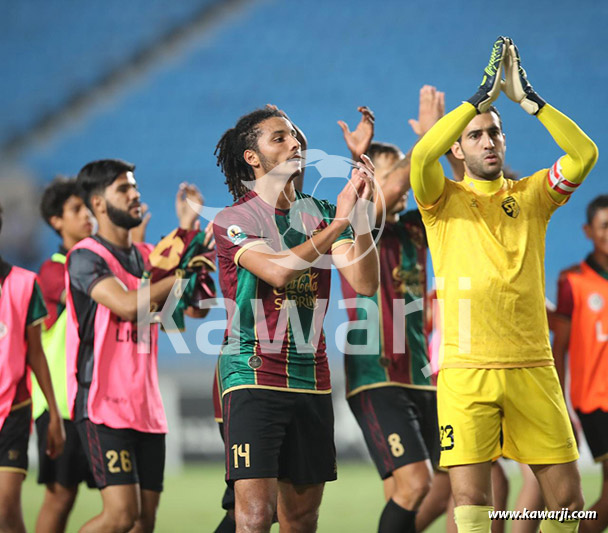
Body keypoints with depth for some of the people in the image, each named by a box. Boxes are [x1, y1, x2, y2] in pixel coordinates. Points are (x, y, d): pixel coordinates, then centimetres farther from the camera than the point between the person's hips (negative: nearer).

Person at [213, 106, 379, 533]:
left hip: (311, 381, 5)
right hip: (253, 375, -5)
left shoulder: (322, 214, 10)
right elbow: (278, 270, -21)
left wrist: (362, 213, -11)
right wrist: (339, 221, -20)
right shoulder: (234, 220, -3)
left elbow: (365, 283, -1)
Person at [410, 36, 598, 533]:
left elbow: (584, 154, -3)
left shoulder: (530, 195, 12)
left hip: (533, 369, 2)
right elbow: (421, 156, -15)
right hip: (466, 373, -2)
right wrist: (481, 95, -16)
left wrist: (528, 98, -10)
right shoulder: (444, 201, 6)